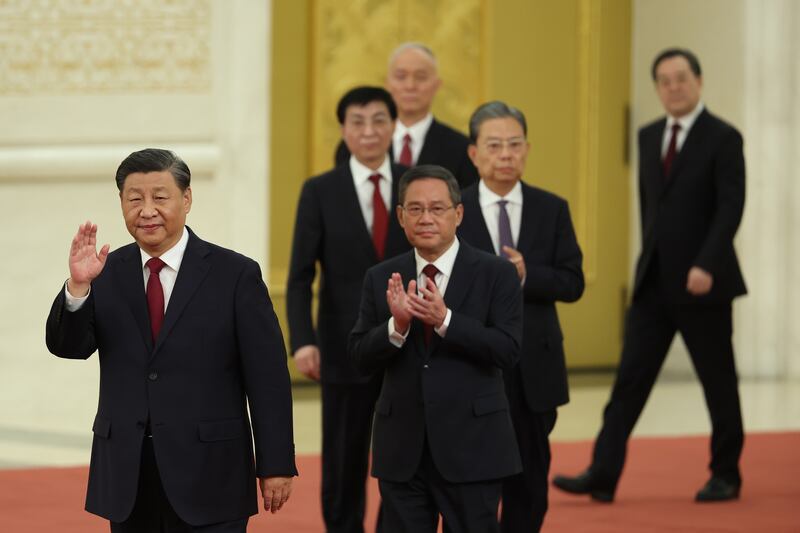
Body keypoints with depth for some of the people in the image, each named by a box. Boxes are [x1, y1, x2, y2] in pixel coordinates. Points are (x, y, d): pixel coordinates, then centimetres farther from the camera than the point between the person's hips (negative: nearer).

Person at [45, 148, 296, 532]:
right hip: (127, 477, 3)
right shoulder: (107, 273, 7)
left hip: (209, 479, -3)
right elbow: (66, 346, -5)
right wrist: (78, 286, -22)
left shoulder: (235, 275, -3)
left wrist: (276, 466, -6)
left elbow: (267, 380, -3)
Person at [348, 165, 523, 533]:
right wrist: (397, 325, -19)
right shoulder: (381, 279, 6)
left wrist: (445, 320, -23)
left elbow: (507, 351, -12)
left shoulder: (495, 274, -3)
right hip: (403, 448, 3)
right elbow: (360, 357, 1)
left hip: (470, 447, -3)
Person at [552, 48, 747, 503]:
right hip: (654, 281, 5)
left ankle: (726, 476, 17)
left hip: (701, 281, -5)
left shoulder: (723, 139, -8)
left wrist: (705, 265, -24)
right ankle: (603, 475, -6)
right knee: (631, 378, -2)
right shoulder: (649, 137, 11)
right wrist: (651, 260, 16)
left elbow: (730, 208, -15)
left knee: (718, 381, 5)